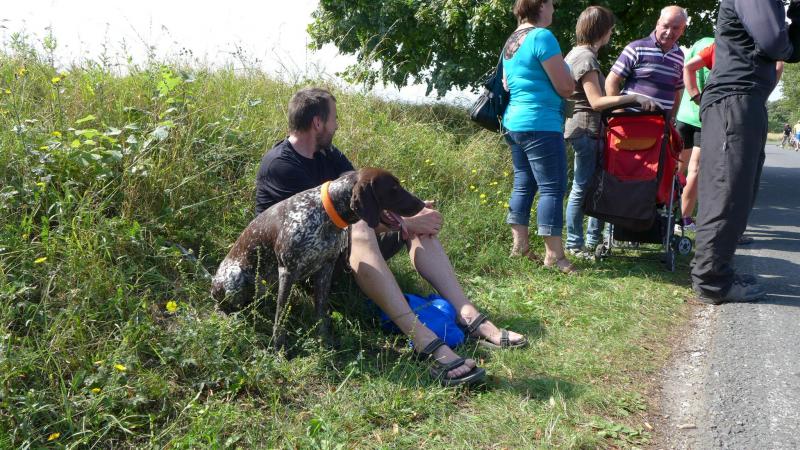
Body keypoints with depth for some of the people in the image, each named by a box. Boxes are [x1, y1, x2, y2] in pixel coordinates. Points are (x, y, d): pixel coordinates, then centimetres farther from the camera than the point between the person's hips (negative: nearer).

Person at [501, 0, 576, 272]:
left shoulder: (510, 42, 15)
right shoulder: (542, 36, -12)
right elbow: (566, 87, -12)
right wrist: (567, 78, 8)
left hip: (513, 122, 9)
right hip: (541, 124, -9)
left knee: (523, 184, 13)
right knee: (552, 187, -6)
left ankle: (519, 244, 16)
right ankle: (554, 254, -5)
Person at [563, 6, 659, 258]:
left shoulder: (577, 53, 18)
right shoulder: (586, 58, -14)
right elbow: (596, 102, -20)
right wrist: (634, 98, -21)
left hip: (585, 128, 10)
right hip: (586, 129, -10)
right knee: (582, 187, -5)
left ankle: (593, 239, 20)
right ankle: (574, 245, 2)